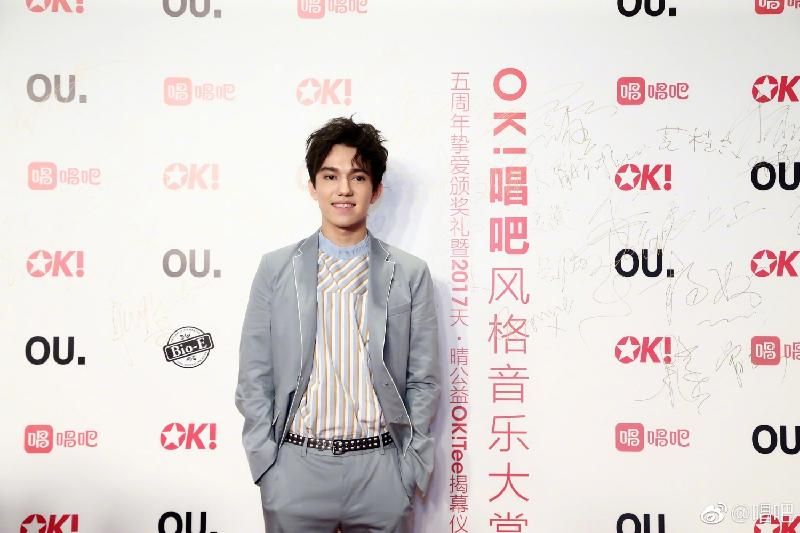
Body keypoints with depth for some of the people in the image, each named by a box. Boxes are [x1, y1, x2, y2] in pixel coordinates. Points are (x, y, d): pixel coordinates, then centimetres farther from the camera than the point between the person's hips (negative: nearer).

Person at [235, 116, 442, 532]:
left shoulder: (411, 274, 0)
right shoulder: (275, 269, 1)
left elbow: (423, 381, 3)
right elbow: (254, 378, 3)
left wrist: (410, 466, -1)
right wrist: (265, 462, -2)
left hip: (380, 468, 0)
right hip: (297, 467, 0)